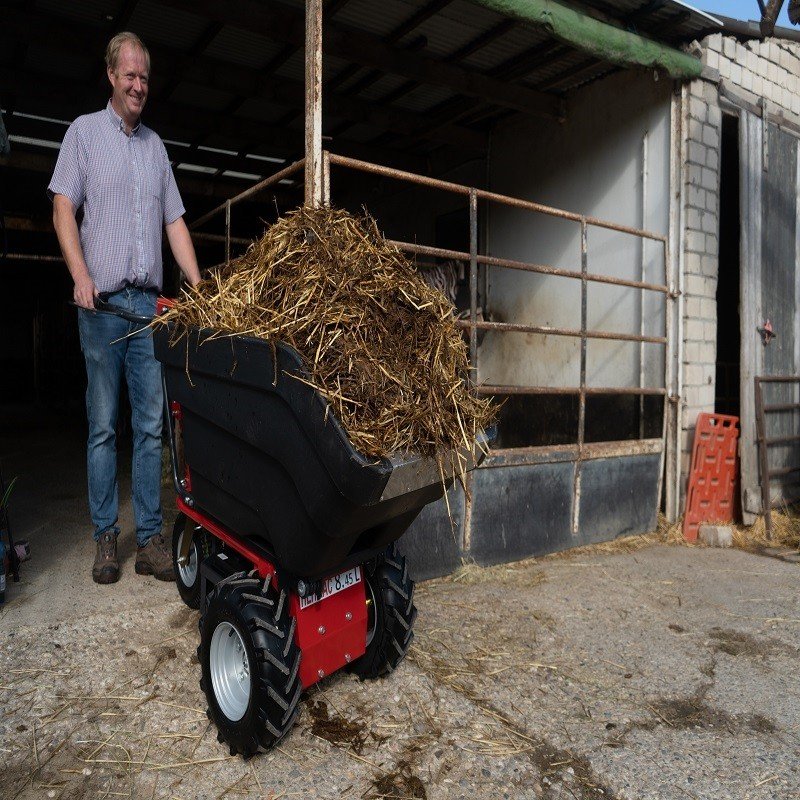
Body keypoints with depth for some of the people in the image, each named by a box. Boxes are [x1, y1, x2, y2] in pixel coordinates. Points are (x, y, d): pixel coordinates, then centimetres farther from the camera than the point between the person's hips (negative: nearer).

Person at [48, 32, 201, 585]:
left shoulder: (155, 145, 20)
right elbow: (63, 208, 3)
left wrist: (200, 287, 6)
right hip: (103, 300, -3)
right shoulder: (85, 131, 10)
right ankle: (106, 538, 10)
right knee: (103, 425, 0)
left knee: (152, 425, 0)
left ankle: (150, 539, 7)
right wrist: (81, 275, -12)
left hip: (151, 302, 3)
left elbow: (175, 221, 17)